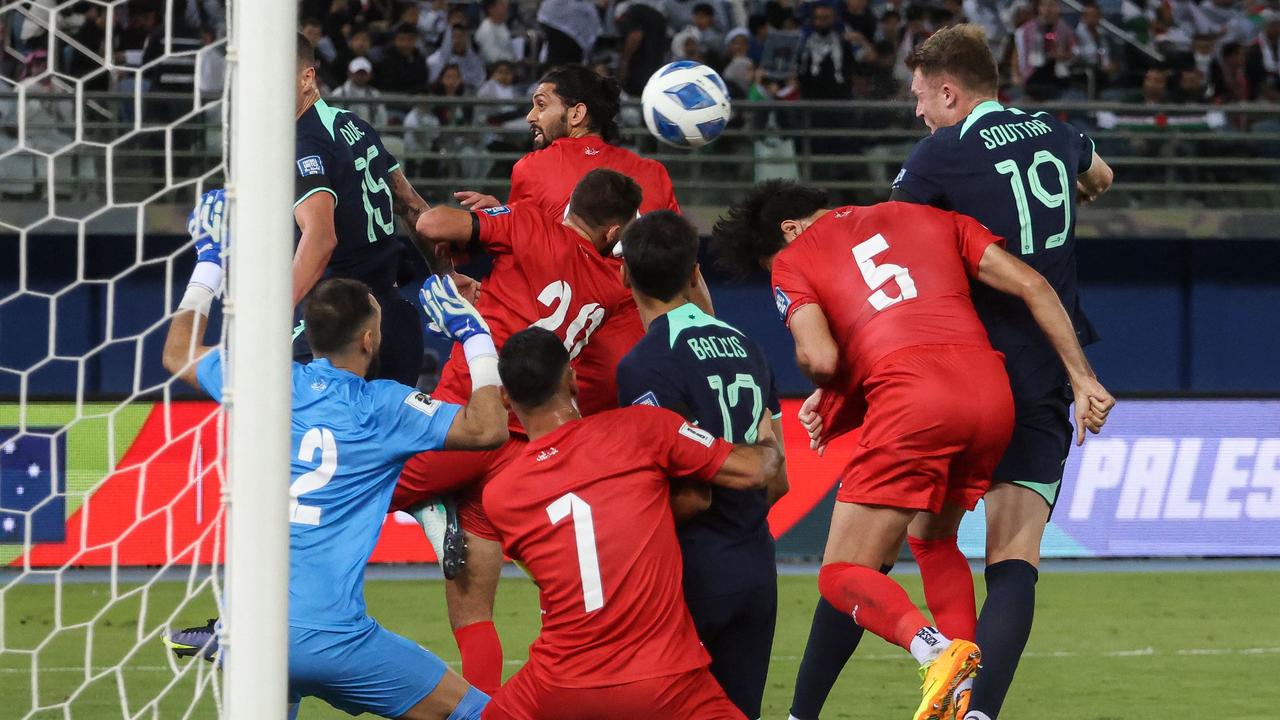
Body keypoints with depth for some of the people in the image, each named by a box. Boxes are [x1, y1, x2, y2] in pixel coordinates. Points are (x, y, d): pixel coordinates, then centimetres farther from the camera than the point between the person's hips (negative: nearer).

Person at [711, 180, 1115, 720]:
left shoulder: (793, 261, 15)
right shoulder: (930, 218, 28)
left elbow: (820, 360, -3)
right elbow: (1033, 286, 18)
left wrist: (830, 390, 20)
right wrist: (1081, 377, 18)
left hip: (911, 396, -5)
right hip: (991, 390, 5)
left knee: (843, 576, 2)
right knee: (933, 538, 29)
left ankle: (936, 651, -27)